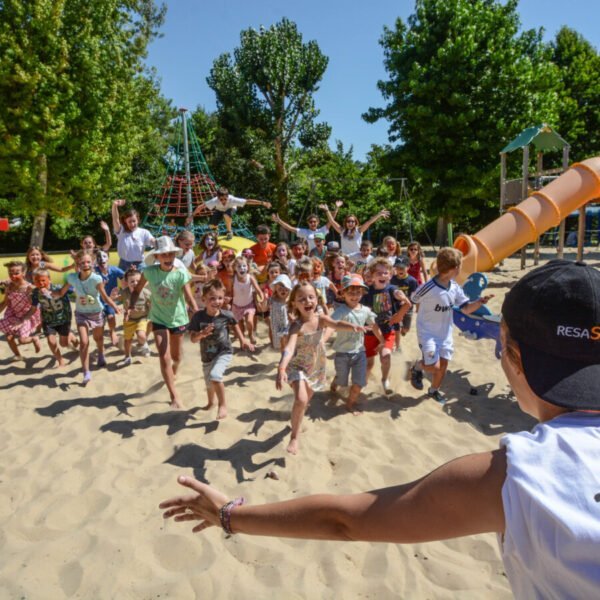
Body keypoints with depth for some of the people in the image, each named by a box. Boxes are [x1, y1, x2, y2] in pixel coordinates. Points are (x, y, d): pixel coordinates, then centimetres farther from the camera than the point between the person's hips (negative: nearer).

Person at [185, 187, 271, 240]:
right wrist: (192, 216, -41)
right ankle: (216, 229, 28)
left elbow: (248, 201, -44)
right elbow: (200, 206, -38)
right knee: (212, 225, -13)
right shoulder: (214, 201, -41)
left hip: (230, 208, -2)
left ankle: (229, 232, -8)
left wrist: (263, 203, -48)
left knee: (226, 215, -37)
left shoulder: (232, 199, -43)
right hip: (219, 210, 2)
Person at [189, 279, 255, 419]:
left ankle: (223, 404, -8)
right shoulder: (198, 316, -18)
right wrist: (202, 334, -34)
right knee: (209, 383, 25)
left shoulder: (226, 315, -18)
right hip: (206, 355, 3)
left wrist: (243, 340, 5)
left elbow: (235, 325, 6)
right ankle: (211, 402, 57)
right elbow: (193, 339, -14)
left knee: (215, 375, -30)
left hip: (224, 352, -3)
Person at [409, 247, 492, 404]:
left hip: (445, 333, 6)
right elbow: (413, 300, -10)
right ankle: (416, 368, 25)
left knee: (443, 364, 12)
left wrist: (479, 302, -20)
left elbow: (466, 309, -1)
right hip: (427, 333, -6)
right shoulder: (428, 288, -26)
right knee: (434, 366, -9)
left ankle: (434, 390, 36)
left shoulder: (455, 288, -6)